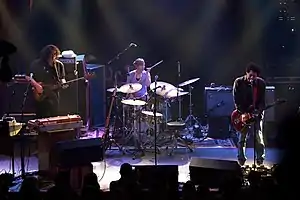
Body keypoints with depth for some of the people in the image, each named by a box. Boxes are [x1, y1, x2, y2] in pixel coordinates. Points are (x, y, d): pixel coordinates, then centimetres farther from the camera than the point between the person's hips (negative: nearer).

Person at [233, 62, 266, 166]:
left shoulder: (261, 83, -1)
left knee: (259, 137, -5)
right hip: (243, 113, -1)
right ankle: (241, 162, 11)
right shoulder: (238, 82, -5)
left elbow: (262, 101, 0)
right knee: (242, 138, 1)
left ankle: (260, 162, 4)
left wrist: (257, 112, -15)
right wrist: (242, 113, -15)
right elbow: (236, 100, -6)